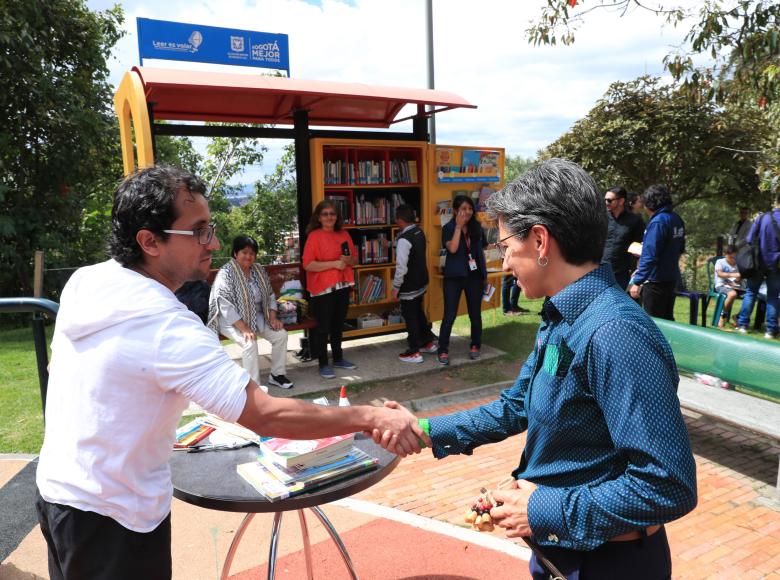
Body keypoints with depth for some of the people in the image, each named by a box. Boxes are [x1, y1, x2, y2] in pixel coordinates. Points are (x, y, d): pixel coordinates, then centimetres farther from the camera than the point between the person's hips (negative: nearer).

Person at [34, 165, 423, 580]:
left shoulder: (83, 281, -6)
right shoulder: (167, 326, -32)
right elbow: (265, 416, -35)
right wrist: (369, 417, -30)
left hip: (55, 487, 8)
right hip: (110, 517, -8)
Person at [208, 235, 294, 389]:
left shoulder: (259, 270, 4)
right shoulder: (226, 273, -16)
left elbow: (270, 296, 10)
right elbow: (225, 306, -22)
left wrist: (273, 318, -6)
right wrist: (244, 328, -28)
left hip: (256, 316, 6)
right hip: (232, 320, -6)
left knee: (281, 335, -12)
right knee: (250, 343, -30)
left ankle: (277, 374, 5)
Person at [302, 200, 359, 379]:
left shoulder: (344, 235, 9)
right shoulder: (314, 236, -8)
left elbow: (355, 258, 17)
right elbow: (308, 265, -16)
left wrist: (348, 260, -7)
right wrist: (334, 263, -19)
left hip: (343, 287, 6)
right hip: (323, 289, -6)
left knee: (338, 325, 17)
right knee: (323, 327, 2)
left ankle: (338, 358, 31)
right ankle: (323, 364, 12)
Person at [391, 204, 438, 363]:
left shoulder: (404, 239, -23)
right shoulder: (419, 232, 4)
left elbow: (401, 266, -25)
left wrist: (396, 287, -16)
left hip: (409, 286, -9)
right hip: (421, 282, 9)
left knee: (410, 317, 3)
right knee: (419, 312, 23)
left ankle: (414, 352, 11)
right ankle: (428, 342, 34)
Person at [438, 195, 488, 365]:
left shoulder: (477, 228, 6)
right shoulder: (449, 228, -5)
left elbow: (481, 251, 12)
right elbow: (452, 249, -22)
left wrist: (484, 274, 11)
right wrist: (458, 226, -19)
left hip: (474, 276, 4)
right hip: (454, 276, -3)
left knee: (475, 313, 12)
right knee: (450, 315, -3)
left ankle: (475, 346, 29)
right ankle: (443, 350, 7)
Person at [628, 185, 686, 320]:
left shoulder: (658, 221, -18)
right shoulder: (677, 219, 7)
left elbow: (649, 256, -23)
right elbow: (680, 248, 19)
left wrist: (637, 282, -21)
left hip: (656, 280, -8)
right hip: (671, 278, 9)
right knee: (667, 320, 17)